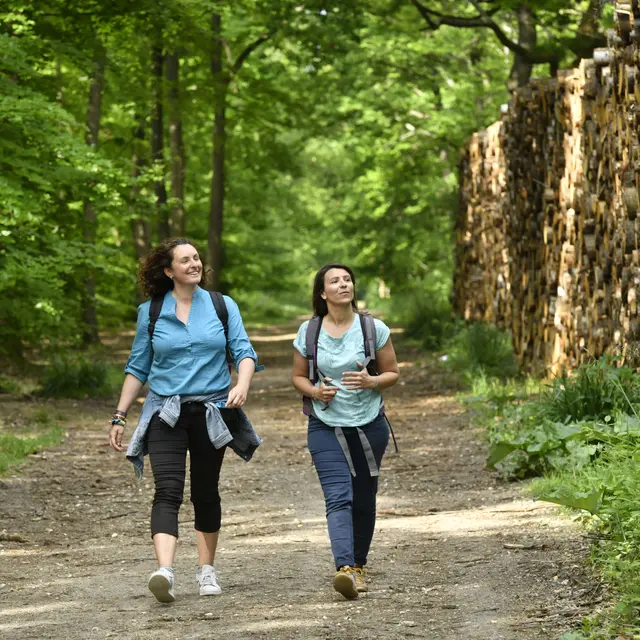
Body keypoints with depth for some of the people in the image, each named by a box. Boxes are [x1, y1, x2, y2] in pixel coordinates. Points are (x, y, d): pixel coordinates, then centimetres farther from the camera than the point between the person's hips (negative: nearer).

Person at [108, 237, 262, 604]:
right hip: (166, 414, -1)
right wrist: (120, 416, 7)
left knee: (206, 494, 10)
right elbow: (138, 367, 10)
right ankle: (164, 572, -32)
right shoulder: (150, 312, 4)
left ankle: (207, 570, 23)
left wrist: (243, 384, -21)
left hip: (212, 413, 2)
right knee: (168, 492, -17)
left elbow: (244, 352, 0)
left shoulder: (222, 306, 5)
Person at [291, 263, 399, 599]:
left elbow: (392, 373, 5)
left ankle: (358, 566, 29)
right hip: (325, 427, -1)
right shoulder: (308, 332, -1)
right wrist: (315, 391, -12)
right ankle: (344, 569, -30)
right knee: (338, 497, -16)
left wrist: (372, 382, -17)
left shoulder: (374, 329, -2)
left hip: (369, 425, 1)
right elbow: (298, 376, 9)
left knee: (363, 500, 10)